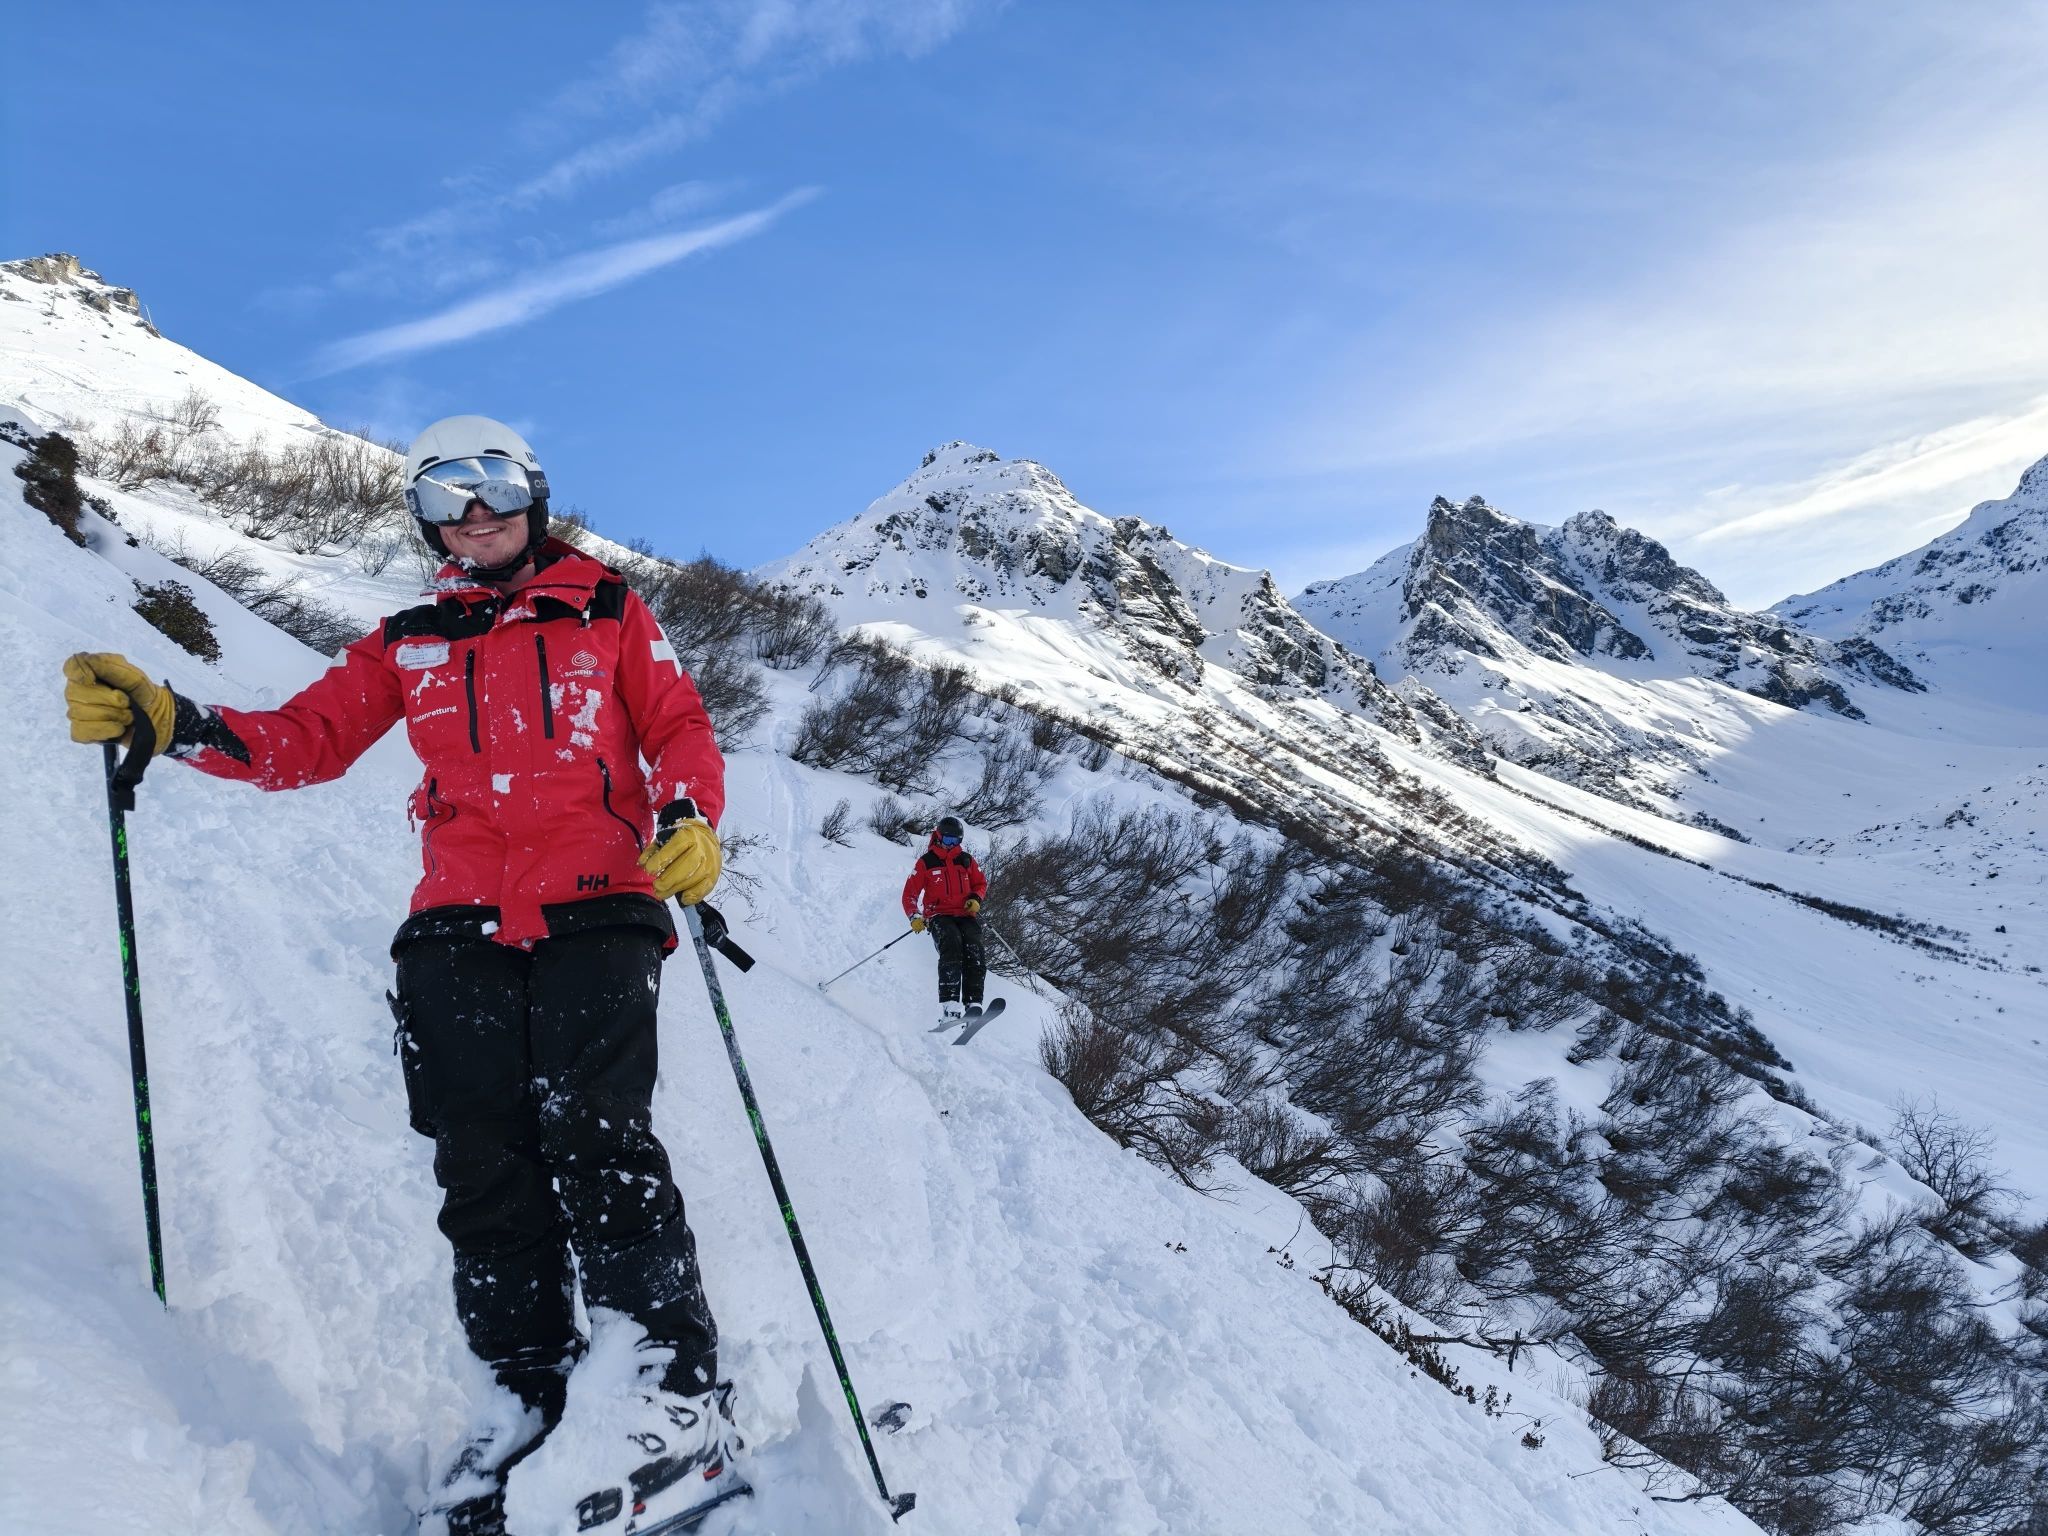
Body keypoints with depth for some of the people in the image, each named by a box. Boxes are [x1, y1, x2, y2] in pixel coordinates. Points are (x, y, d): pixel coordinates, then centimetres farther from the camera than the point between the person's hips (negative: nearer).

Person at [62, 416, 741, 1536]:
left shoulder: (606, 614, 15)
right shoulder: (408, 643, 20)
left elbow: (679, 729, 10)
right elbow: (305, 739, 14)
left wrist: (691, 820, -11)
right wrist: (170, 722, -3)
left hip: (594, 910, -3)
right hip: (459, 927, 3)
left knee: (593, 1139, -16)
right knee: (483, 1167, -2)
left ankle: (681, 1389, -9)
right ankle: (534, 1397, 9)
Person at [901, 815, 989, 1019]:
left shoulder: (966, 859, 17)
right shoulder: (926, 862, 9)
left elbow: (981, 883, 27)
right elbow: (910, 894, 8)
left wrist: (976, 899, 4)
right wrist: (915, 917, -9)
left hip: (966, 915, 3)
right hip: (939, 915, -3)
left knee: (973, 946, -26)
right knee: (951, 943, -32)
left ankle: (974, 1004, -36)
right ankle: (949, 1005, -42)